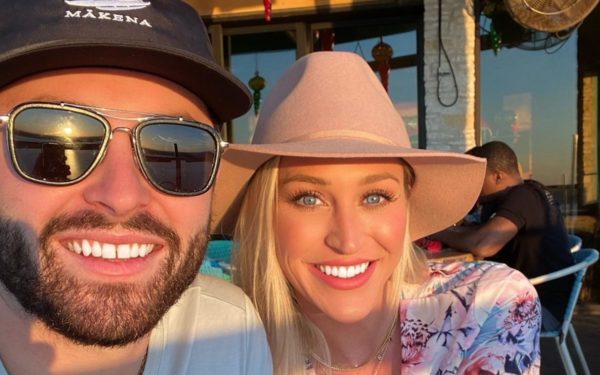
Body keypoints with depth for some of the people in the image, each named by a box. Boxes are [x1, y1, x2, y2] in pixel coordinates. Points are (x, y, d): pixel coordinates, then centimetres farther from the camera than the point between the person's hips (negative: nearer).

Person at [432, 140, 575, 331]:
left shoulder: (522, 197, -22)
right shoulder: (529, 193, 9)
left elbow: (483, 246, -33)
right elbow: (490, 230, 11)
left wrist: (438, 233, -17)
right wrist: (450, 229, -5)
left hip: (543, 305, -10)